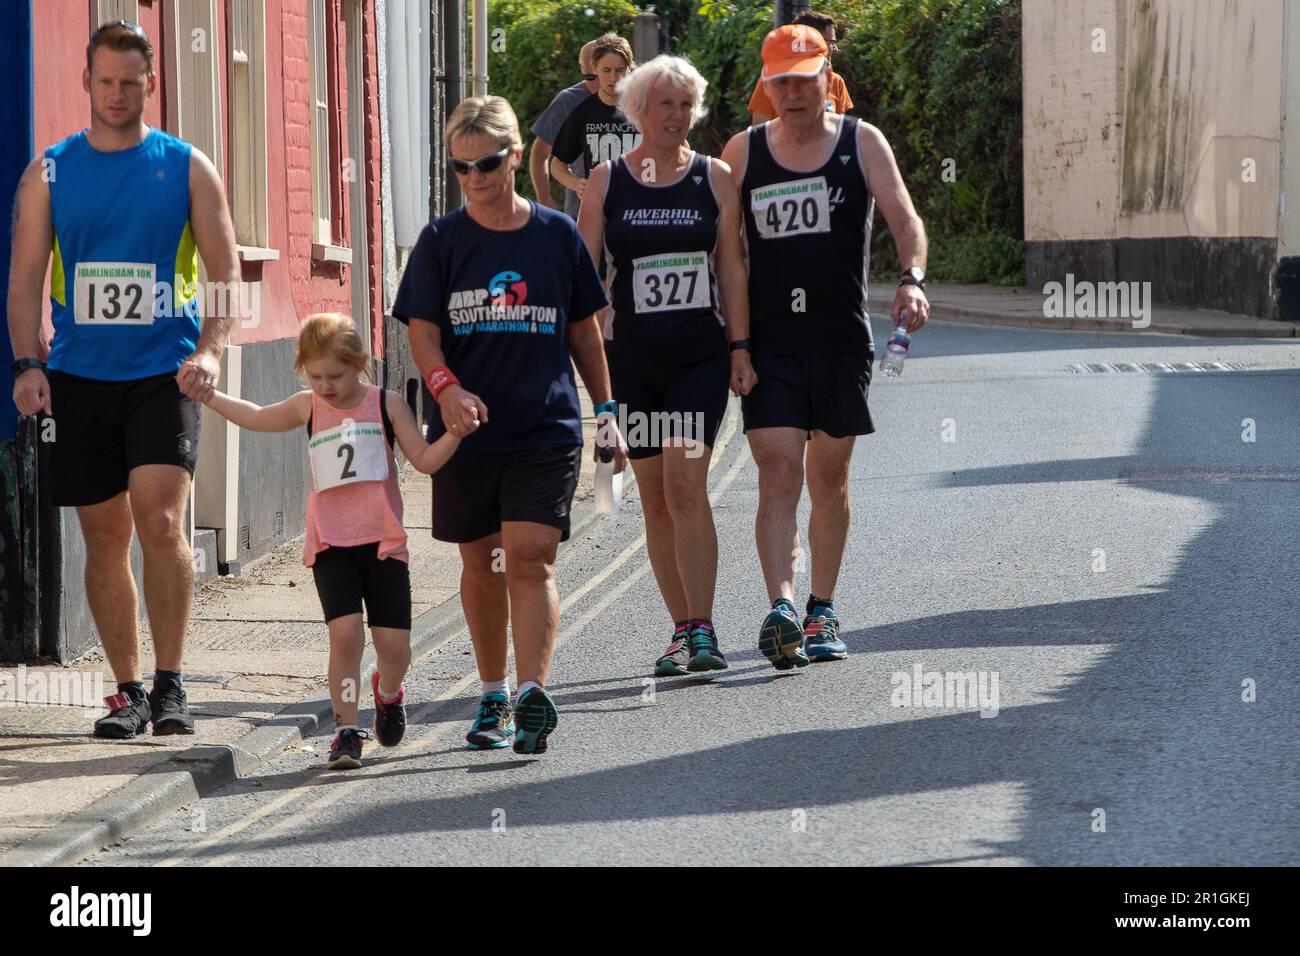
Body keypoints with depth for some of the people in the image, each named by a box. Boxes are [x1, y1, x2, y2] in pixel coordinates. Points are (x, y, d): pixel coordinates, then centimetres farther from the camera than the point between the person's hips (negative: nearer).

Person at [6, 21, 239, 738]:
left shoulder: (186, 168, 5)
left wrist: (210, 352, -13)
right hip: (79, 379, 2)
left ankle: (169, 683, -9)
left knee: (160, 519, -16)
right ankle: (127, 690, 14)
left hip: (164, 374, -2)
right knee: (105, 536, 5)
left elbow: (225, 273, 3)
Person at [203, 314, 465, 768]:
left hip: (383, 542, 0)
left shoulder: (386, 404, 2)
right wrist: (203, 393, 22)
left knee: (394, 644, -2)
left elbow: (425, 460, 0)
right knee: (345, 633, -18)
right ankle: (346, 731, -8)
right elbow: (255, 417, 25)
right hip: (331, 545, 0)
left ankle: (388, 692, 33)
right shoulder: (308, 407, 7)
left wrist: (456, 431, -15)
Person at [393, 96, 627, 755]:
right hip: (467, 429, 1)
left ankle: (533, 695, -21)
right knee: (481, 565, 11)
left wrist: (606, 412, 13)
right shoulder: (441, 241, 3)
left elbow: (583, 329, 13)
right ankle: (494, 696, 24)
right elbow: (421, 329, -2)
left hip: (547, 429, -1)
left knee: (529, 557, -14)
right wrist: (446, 386, -22)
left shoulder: (557, 235, 5)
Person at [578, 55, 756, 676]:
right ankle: (682, 630, 13)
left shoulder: (714, 178, 4)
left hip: (700, 356, -2)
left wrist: (740, 348, 1)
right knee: (655, 496, 5)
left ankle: (702, 632, -17)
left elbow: (731, 268, 6)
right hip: (631, 361, 2)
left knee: (684, 482, -17)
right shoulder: (606, 182, 4)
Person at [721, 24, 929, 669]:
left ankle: (822, 611, 21)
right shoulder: (744, 151, 6)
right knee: (778, 476, -13)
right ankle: (781, 610, -24)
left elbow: (904, 218, -6)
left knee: (829, 481, 10)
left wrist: (912, 279, -26)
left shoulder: (861, 143, 3)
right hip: (767, 344, -1)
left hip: (841, 341, 1)